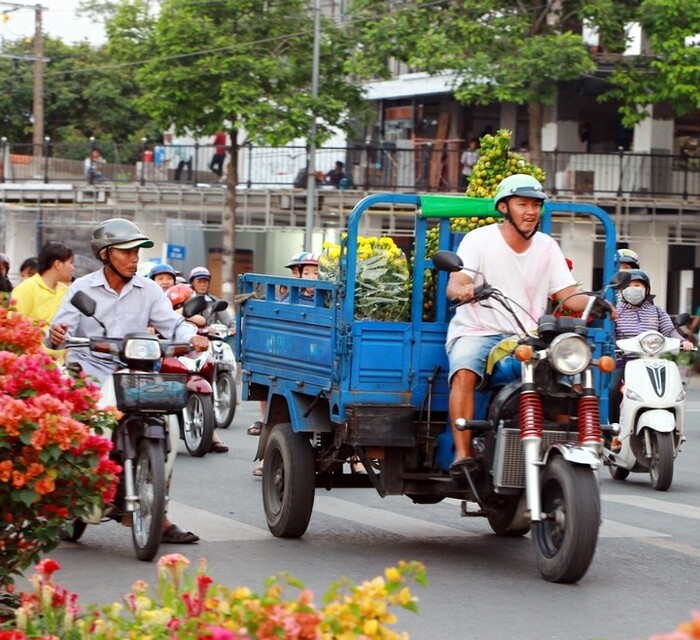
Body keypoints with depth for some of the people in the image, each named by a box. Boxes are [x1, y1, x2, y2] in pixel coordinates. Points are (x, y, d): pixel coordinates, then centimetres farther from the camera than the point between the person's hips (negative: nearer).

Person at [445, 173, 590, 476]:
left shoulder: (547, 247, 11)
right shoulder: (480, 239, -2)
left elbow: (568, 295, 4)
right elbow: (453, 285, -15)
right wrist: (462, 290, -40)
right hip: (476, 331, -3)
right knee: (464, 373, -33)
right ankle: (463, 453, -34)